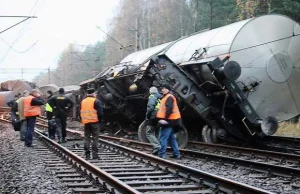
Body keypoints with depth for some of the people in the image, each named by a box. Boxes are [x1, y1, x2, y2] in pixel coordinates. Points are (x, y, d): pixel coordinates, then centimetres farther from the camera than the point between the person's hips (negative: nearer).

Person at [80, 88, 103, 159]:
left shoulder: (83, 101, 12)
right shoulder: (96, 101, -7)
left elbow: (80, 112, 15)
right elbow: (100, 112, -11)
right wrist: (100, 120, 0)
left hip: (86, 122, 5)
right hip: (95, 122, -5)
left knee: (86, 138, 10)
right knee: (95, 138, -1)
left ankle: (87, 153, 7)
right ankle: (95, 154, -3)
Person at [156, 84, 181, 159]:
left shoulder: (169, 97, -12)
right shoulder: (165, 97, 20)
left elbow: (169, 109, -23)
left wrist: (165, 118, -28)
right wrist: (163, 119, 20)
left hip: (168, 121, -11)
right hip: (168, 121, 11)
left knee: (163, 138, -9)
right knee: (171, 138, 14)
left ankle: (161, 154, -9)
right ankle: (176, 154, 18)